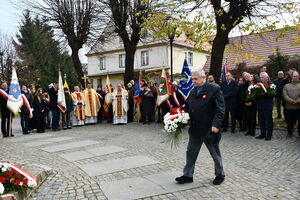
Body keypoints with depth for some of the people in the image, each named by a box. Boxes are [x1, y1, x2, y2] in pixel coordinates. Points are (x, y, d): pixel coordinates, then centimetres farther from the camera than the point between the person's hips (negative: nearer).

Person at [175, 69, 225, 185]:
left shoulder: (214, 90, -11)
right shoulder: (193, 91, 10)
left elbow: (220, 109, -15)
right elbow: (188, 108, 16)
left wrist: (216, 124, -24)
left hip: (209, 129, -6)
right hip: (194, 129, 6)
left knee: (215, 153, 12)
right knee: (191, 152, 11)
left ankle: (220, 175, 31)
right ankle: (188, 175, 22)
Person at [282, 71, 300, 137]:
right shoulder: (286, 86, 12)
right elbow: (285, 95, -1)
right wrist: (291, 101, -15)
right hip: (289, 107, 1)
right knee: (290, 122, 7)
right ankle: (289, 133, 23)